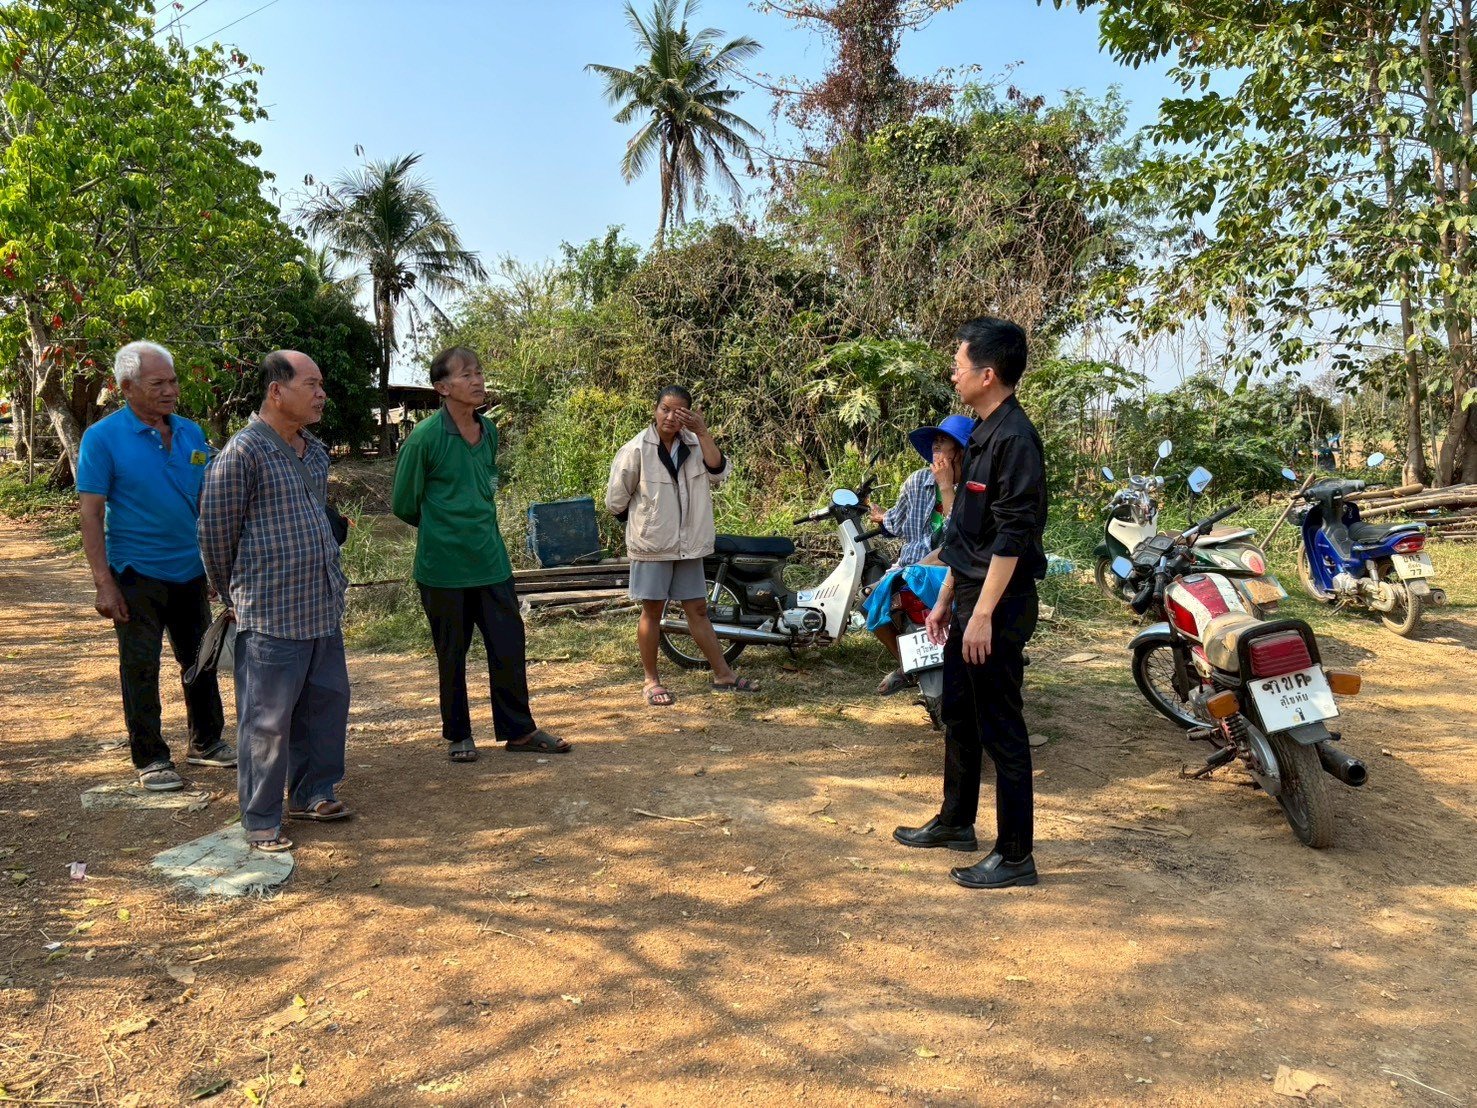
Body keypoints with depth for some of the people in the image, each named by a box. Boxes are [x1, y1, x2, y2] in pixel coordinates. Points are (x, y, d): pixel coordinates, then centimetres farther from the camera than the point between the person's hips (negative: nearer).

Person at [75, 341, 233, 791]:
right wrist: (104, 584, -16)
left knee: (201, 660, 14)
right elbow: (90, 514, -11)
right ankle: (150, 759, 17)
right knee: (141, 669, 4)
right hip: (138, 574, -5)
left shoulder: (191, 434, 5)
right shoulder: (103, 438, -9)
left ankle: (206, 742, 29)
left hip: (190, 572, 5)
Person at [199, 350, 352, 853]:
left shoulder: (315, 451, 11)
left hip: (323, 607, 8)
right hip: (270, 614, -8)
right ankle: (260, 820, 16)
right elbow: (215, 532, -7)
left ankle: (310, 794, 32)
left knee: (328, 702, 16)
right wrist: (233, 595, 4)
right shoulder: (243, 452, -13)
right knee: (267, 720, 2)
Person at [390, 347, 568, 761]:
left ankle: (519, 731, 22)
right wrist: (441, 531, 10)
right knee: (451, 655, 9)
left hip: (491, 560, 5)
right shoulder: (425, 437, -13)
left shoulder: (490, 431, 6)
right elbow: (404, 504, -3)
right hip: (443, 567, -5)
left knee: (509, 647, 8)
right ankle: (458, 735, 25)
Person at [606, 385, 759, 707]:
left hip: (690, 544, 4)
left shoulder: (694, 445, 3)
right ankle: (650, 680, 15)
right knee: (652, 611, 4)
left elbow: (718, 472, -14)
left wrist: (704, 433, -21)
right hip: (652, 545, -4)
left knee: (698, 609, 10)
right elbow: (616, 499, -2)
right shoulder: (636, 449, -9)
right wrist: (642, 524, 8)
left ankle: (723, 674, 17)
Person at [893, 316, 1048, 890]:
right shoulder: (983, 433, 14)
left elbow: (1013, 536, -22)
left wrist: (983, 614, -23)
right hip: (969, 597, 10)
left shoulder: (1014, 437, -17)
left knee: (1000, 729, -1)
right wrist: (946, 599, 19)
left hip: (998, 605, -10)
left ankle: (1015, 855, 11)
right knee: (959, 715, 20)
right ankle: (956, 821, 36)